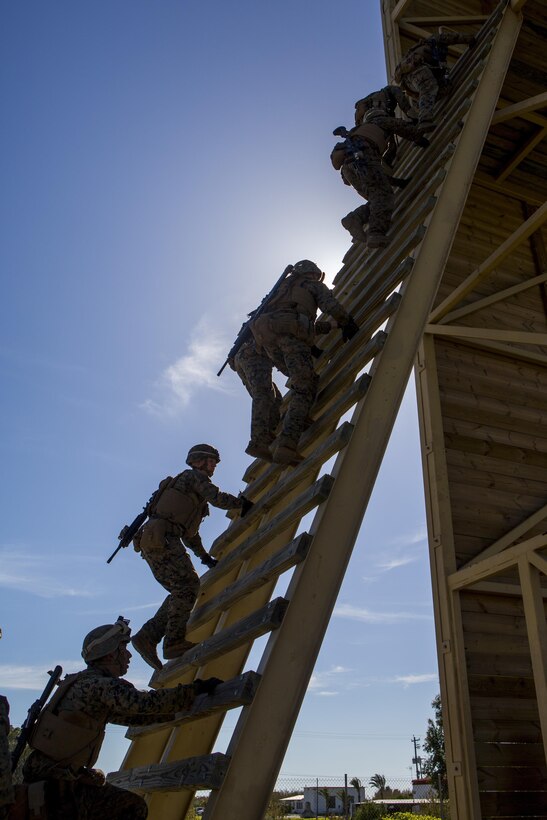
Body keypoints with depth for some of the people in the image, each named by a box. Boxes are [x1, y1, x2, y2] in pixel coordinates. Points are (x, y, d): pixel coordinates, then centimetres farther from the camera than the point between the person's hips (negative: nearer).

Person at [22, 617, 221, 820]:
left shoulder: (83, 682, 13)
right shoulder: (101, 685, -17)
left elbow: (130, 715, 17)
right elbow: (147, 702, -28)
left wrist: (177, 709, 13)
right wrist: (197, 688, -20)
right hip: (54, 785, -9)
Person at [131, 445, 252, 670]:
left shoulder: (191, 490, 34)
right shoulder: (193, 476, 7)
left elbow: (189, 534, 35)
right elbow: (217, 498, -11)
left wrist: (205, 557, 31)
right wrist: (243, 504, -1)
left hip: (154, 542, 10)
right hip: (160, 538, -9)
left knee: (183, 592, 4)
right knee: (188, 584, -15)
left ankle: (147, 637, 0)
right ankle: (176, 641, -16)